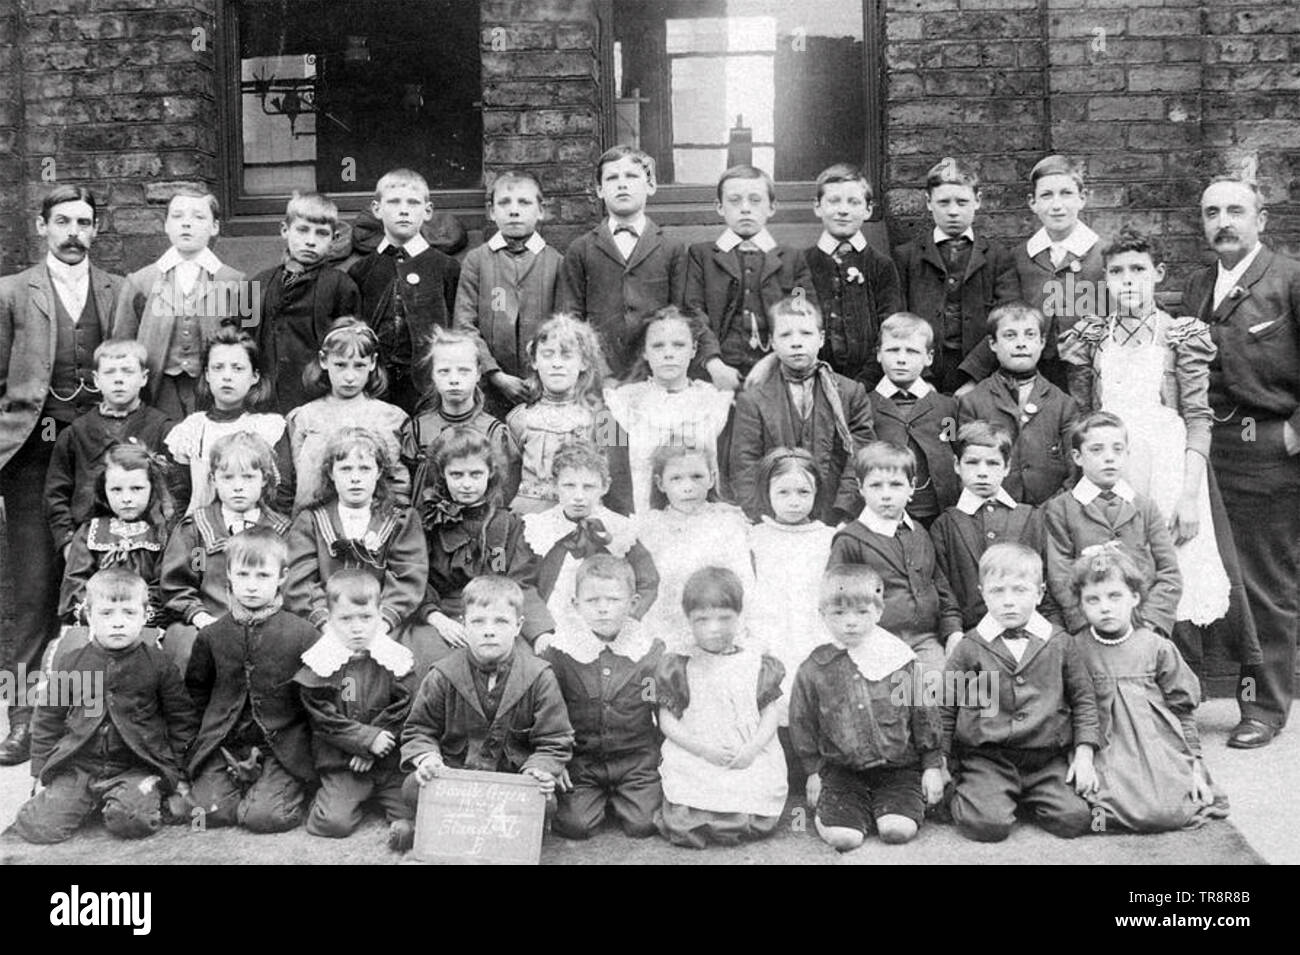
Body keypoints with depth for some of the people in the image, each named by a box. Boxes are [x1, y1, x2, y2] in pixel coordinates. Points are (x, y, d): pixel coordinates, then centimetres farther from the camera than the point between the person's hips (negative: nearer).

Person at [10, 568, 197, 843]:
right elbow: (48, 719, 12)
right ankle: (88, 801, 13)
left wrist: (177, 773, 2)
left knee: (130, 821, -30)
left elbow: (183, 719, 5)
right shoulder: (69, 660, 4)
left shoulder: (158, 663, -2)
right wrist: (40, 771, 9)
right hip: (78, 765, 3)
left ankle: (155, 800, 4)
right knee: (36, 826, -15)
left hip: (137, 766, -3)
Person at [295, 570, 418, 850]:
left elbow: (402, 711, -2)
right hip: (340, 762, 0)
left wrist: (370, 752, -10)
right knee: (334, 822, -11)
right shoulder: (320, 664, -5)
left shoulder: (397, 659, -1)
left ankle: (404, 823, 10)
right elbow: (323, 719, -7)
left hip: (389, 760, 1)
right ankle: (325, 801, 17)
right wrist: (367, 738, -14)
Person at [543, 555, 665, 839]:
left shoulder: (652, 652, -4)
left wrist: (666, 759, 3)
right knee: (574, 824, -13)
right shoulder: (559, 652, -5)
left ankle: (617, 799, 21)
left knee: (643, 824, -12)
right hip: (580, 759, 0)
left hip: (637, 758, 0)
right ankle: (598, 798, 20)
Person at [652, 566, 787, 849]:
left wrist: (753, 748, -9)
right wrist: (703, 749, -12)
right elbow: (667, 721, 2)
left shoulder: (758, 666, 9)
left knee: (758, 824, -19)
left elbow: (771, 712, 9)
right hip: (693, 763, -2)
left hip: (750, 762, 2)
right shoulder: (678, 668, 4)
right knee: (682, 827, -23)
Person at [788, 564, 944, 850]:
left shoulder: (902, 661, -3)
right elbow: (803, 725, 9)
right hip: (842, 770, 0)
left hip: (900, 766, 0)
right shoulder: (813, 670, -2)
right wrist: (813, 771, 10)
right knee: (842, 837, -20)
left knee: (899, 831, -21)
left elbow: (925, 716, 4)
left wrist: (932, 766, 4)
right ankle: (829, 810, 13)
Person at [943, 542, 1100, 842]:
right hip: (987, 758, -2)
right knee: (988, 824, -23)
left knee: (1075, 819, -16)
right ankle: (962, 794, 10)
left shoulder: (1060, 644, 6)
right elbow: (946, 708, 8)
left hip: (1048, 760, 2)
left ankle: (1027, 799, 13)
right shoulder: (969, 649, 2)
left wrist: (1084, 753, 2)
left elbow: (1083, 699, 12)